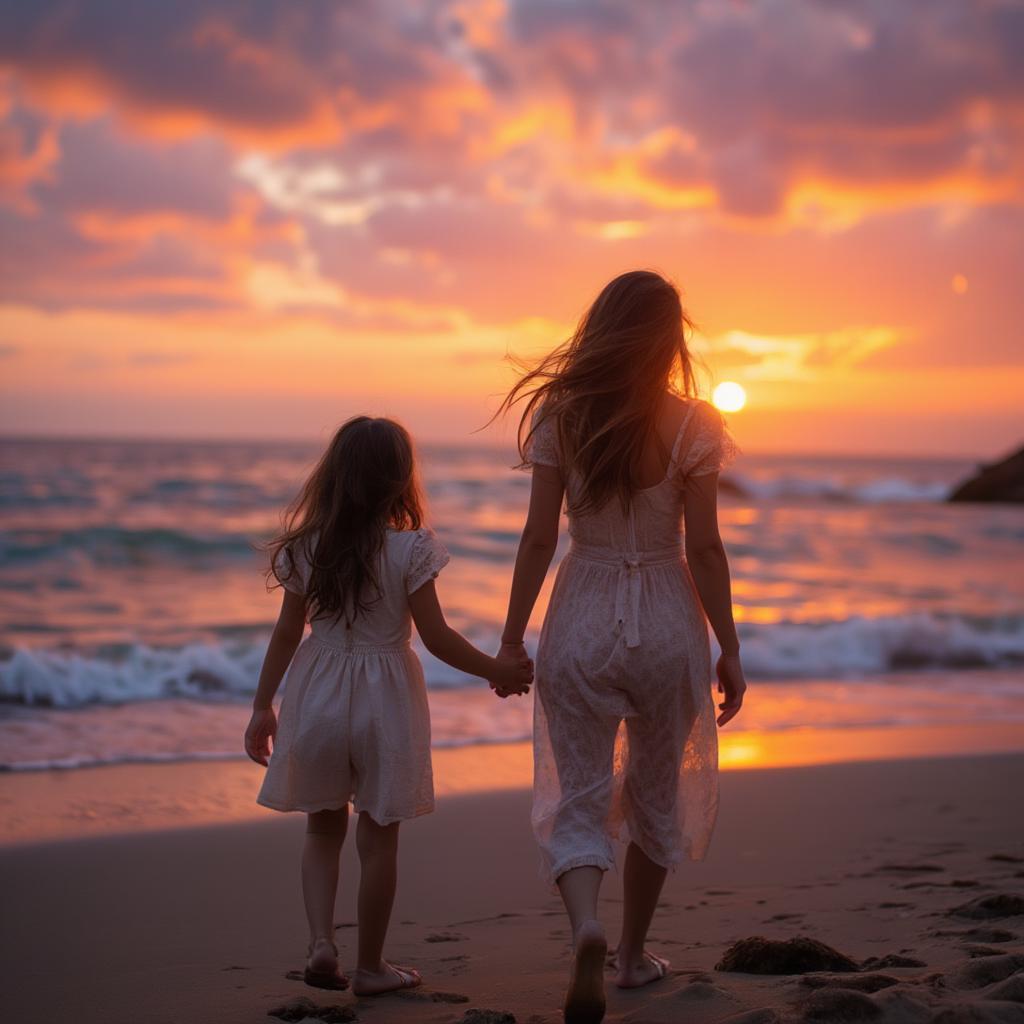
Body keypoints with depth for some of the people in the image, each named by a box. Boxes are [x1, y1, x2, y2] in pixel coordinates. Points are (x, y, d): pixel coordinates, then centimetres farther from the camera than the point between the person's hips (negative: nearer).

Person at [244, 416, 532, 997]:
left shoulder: (306, 548, -4)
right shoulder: (411, 549, -15)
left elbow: (288, 633, 3)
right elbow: (437, 638, -13)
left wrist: (262, 708, 12)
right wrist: (498, 671, 0)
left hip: (319, 693, 3)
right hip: (385, 698, -3)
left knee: (323, 829, 19)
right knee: (378, 840, 9)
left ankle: (321, 943, 4)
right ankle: (371, 967, 19)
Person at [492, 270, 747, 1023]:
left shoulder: (559, 417, -4)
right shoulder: (689, 425, -7)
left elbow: (539, 537, -4)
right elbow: (704, 549, -7)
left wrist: (512, 637, 4)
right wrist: (729, 649, 1)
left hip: (582, 619, 0)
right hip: (666, 621, 0)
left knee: (578, 800, 5)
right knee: (656, 798, 18)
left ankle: (586, 924, -24)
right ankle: (634, 953, 31)